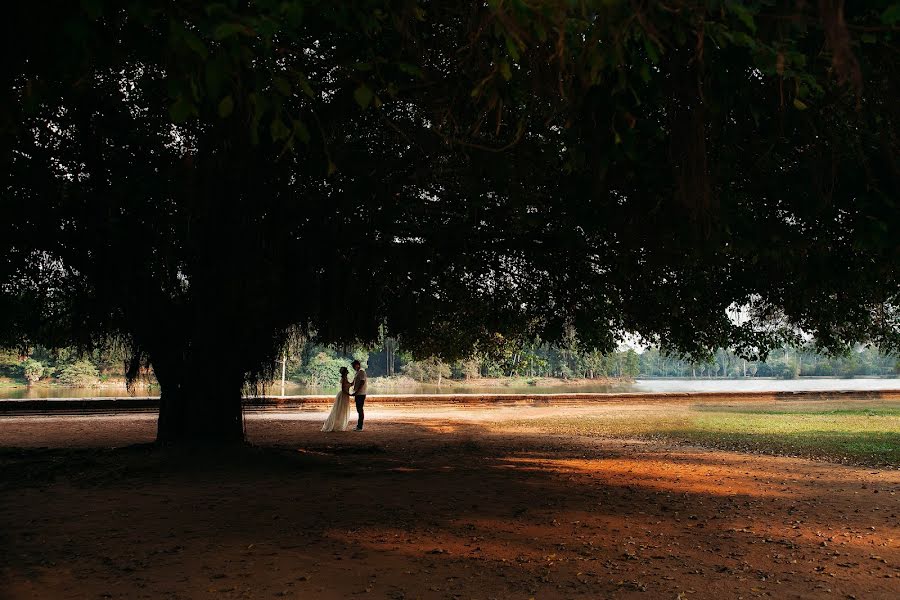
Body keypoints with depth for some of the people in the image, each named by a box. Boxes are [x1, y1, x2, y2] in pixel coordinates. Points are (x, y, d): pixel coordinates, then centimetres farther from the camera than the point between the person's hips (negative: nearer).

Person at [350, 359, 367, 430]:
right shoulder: (357, 373, 16)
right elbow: (353, 383, 24)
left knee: (360, 409, -7)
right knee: (358, 410, 12)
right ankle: (358, 425, 17)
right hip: (357, 394, 9)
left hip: (361, 394, -9)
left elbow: (362, 383, -21)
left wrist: (356, 392, -23)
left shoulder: (362, 372, -14)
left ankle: (360, 427, -5)